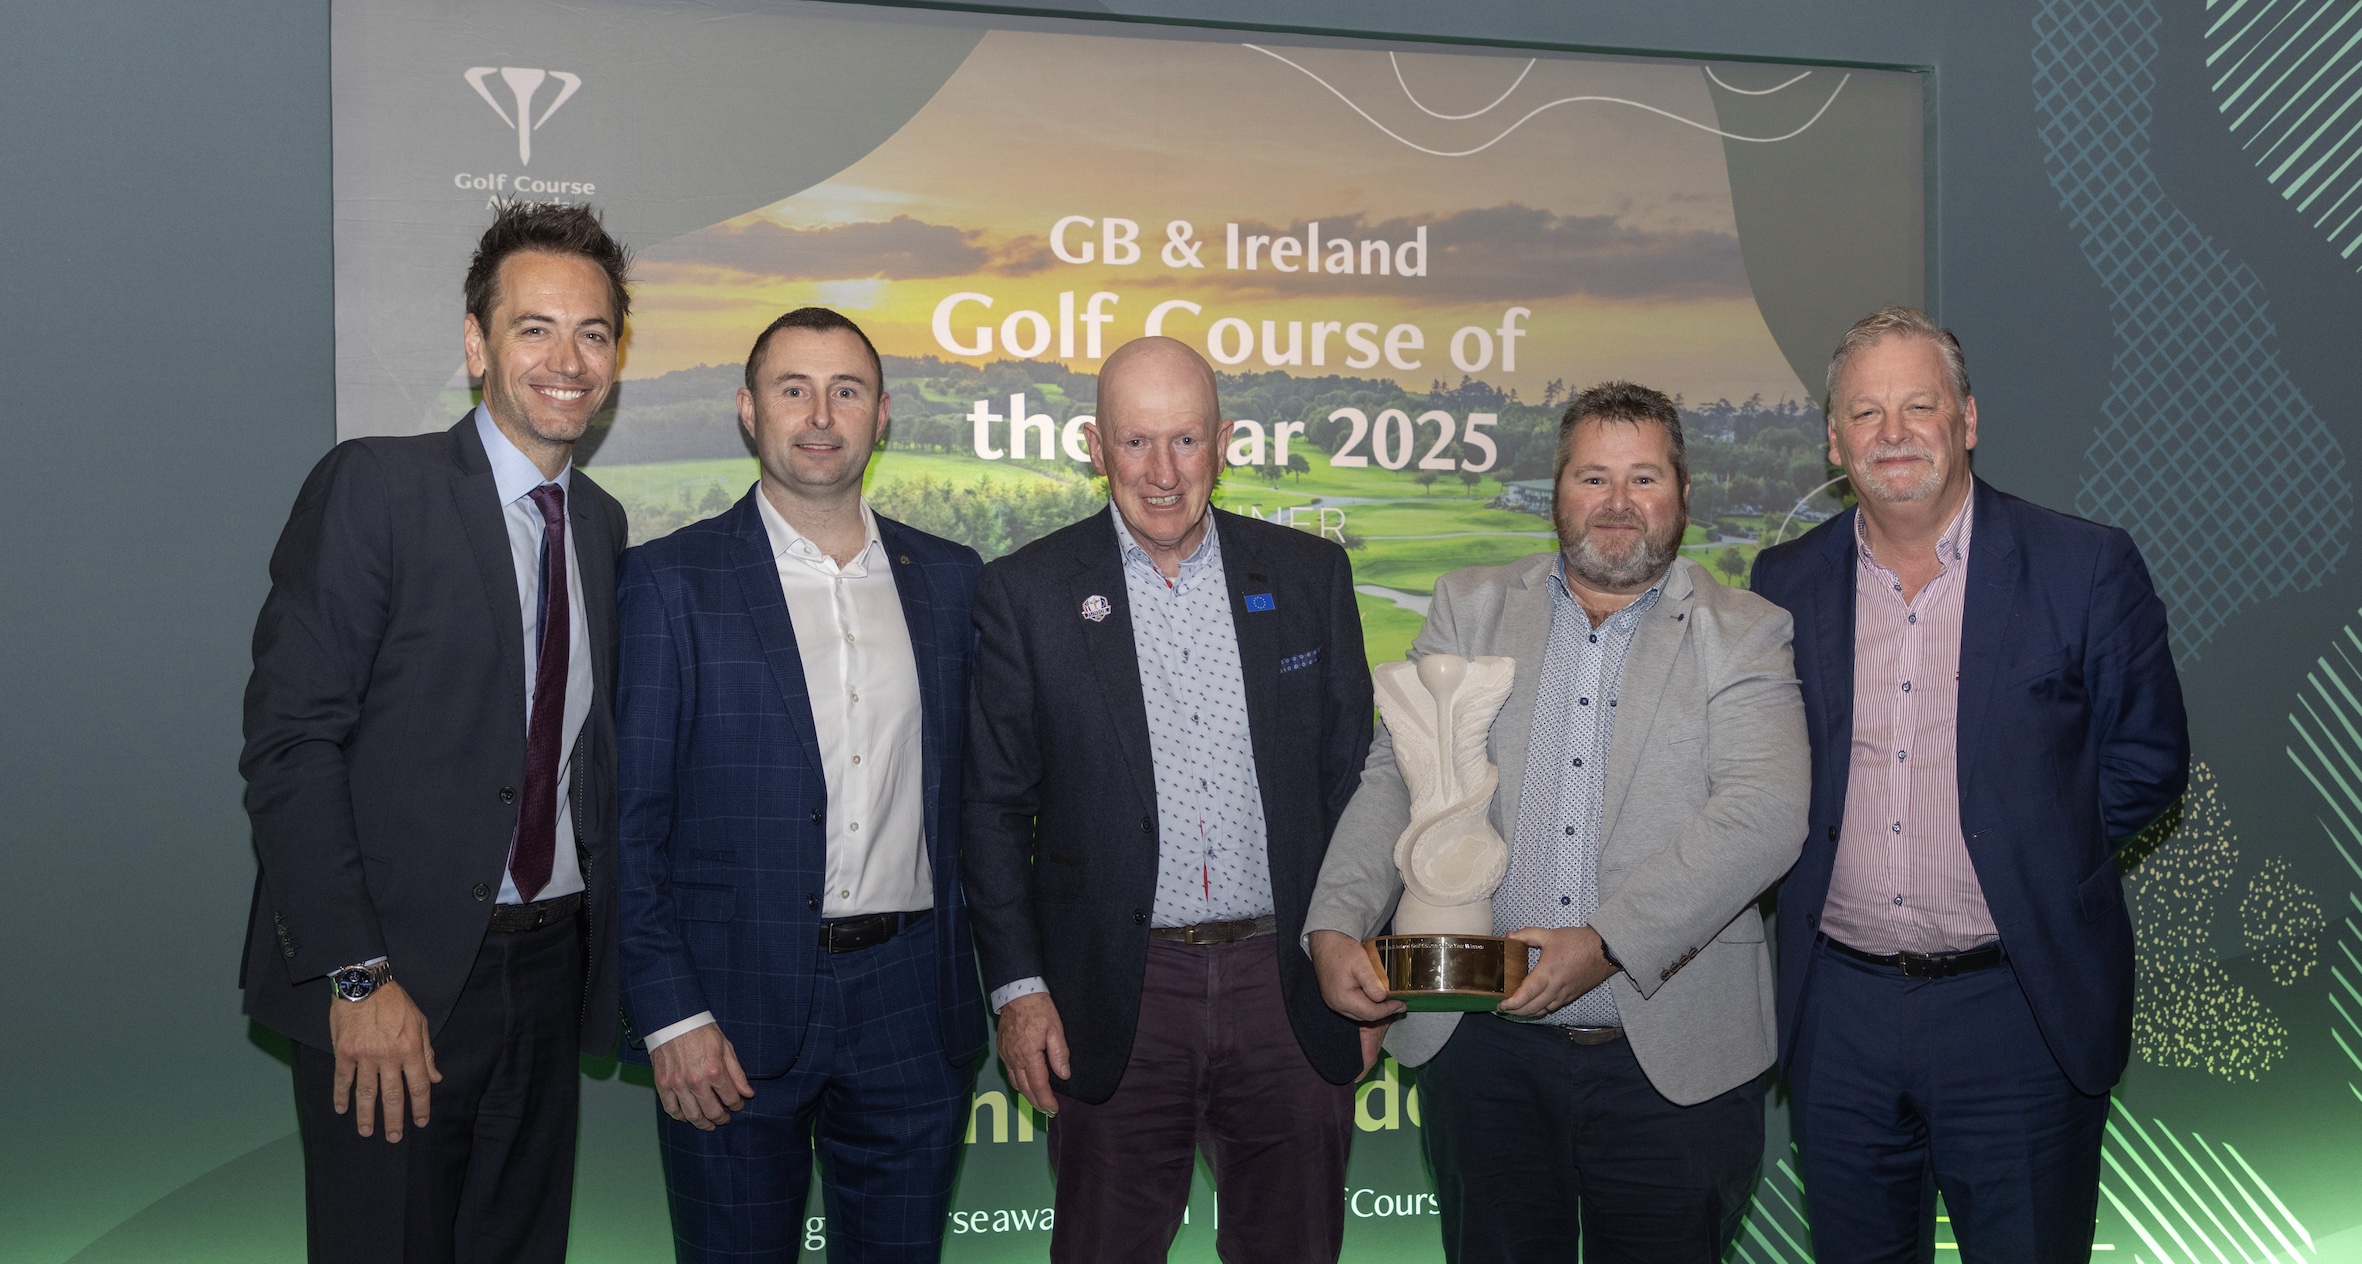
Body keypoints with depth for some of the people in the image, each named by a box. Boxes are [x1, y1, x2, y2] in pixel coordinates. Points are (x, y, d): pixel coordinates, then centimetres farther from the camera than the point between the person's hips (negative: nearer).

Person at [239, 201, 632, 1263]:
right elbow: (289, 744, -13)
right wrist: (357, 977, -17)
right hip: (399, 977, -5)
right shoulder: (372, 486, -8)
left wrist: (609, 956, 6)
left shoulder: (602, 523, 11)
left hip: (550, 966, 6)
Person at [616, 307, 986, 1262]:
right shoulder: (670, 582, -3)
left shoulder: (949, 580, 8)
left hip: (913, 1010, 3)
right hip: (735, 1013, -3)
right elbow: (629, 816, -5)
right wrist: (670, 1016, -11)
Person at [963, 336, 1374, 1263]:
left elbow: (1353, 778, 7)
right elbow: (995, 805, 1)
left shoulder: (1310, 574, 4)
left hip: (1291, 986, 2)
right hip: (1117, 1000, -1)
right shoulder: (1025, 593, -2)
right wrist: (1017, 986, -4)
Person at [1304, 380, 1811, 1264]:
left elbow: (1764, 816, -13)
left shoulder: (1744, 636, 1)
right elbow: (1398, 778, 5)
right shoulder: (1470, 608, 10)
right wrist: (1337, 925, -11)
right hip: (1482, 1047, 2)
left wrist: (1607, 944, -23)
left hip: (1674, 1061, -2)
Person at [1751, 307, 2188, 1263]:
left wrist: (2029, 851, -4)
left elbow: (2147, 761, 2)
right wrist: (1814, 868, 2)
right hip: (1839, 1013, 3)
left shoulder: (2086, 569, -4)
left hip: (2021, 1010, -3)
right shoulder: (1787, 584, 5)